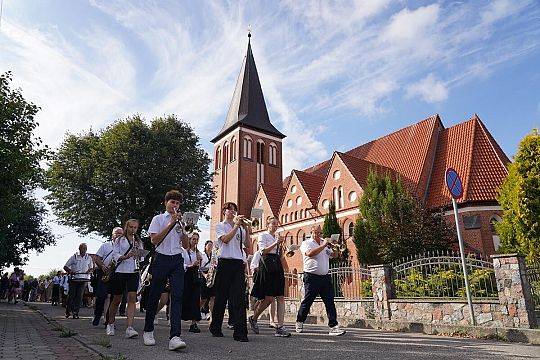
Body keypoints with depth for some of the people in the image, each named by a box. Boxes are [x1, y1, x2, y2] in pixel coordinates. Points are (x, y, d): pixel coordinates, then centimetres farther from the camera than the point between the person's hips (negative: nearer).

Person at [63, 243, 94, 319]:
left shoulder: (89, 258, 13)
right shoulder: (74, 257, 7)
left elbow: (91, 268, 20)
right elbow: (65, 266, 8)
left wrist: (89, 271, -3)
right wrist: (70, 271, -12)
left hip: (84, 279, 1)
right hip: (74, 278, -1)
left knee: (79, 296, -4)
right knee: (71, 295, -1)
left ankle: (75, 312, 0)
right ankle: (68, 311, 18)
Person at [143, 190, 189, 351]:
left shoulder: (181, 221, 18)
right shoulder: (158, 219, 7)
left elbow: (186, 246, 13)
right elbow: (154, 240, -8)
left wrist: (182, 228, -1)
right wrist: (171, 223, -11)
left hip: (177, 260, 2)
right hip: (162, 259, -2)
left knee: (177, 296, -11)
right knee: (154, 296, 7)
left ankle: (175, 337, -17)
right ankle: (148, 331, 27)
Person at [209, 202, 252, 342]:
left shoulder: (241, 228, 20)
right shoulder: (220, 226, 10)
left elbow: (248, 247, 9)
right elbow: (225, 239, -11)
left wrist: (247, 231, -3)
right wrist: (236, 225, -10)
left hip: (239, 263, 3)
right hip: (225, 262, -3)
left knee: (239, 298, -7)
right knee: (221, 296, 5)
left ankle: (240, 332, -9)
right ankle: (215, 328, 22)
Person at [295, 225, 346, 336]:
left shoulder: (324, 243, 18)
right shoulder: (306, 243, 0)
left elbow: (334, 255, 13)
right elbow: (310, 253, -20)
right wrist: (323, 245, -18)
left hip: (325, 277, 5)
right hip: (311, 277, -5)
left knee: (330, 302, -2)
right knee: (307, 301, 4)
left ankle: (333, 326, -1)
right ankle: (299, 322, 24)